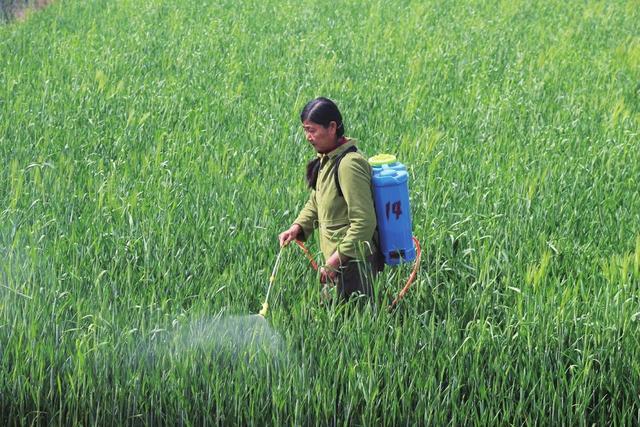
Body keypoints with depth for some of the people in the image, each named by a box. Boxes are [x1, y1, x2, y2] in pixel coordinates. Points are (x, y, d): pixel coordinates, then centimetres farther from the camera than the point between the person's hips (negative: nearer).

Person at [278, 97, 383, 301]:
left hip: (354, 262, -9)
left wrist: (335, 260, -22)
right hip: (338, 258, 9)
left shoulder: (349, 164, -21)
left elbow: (364, 221, -24)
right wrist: (297, 227, 3)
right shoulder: (325, 161, 9)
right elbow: (315, 202, 22)